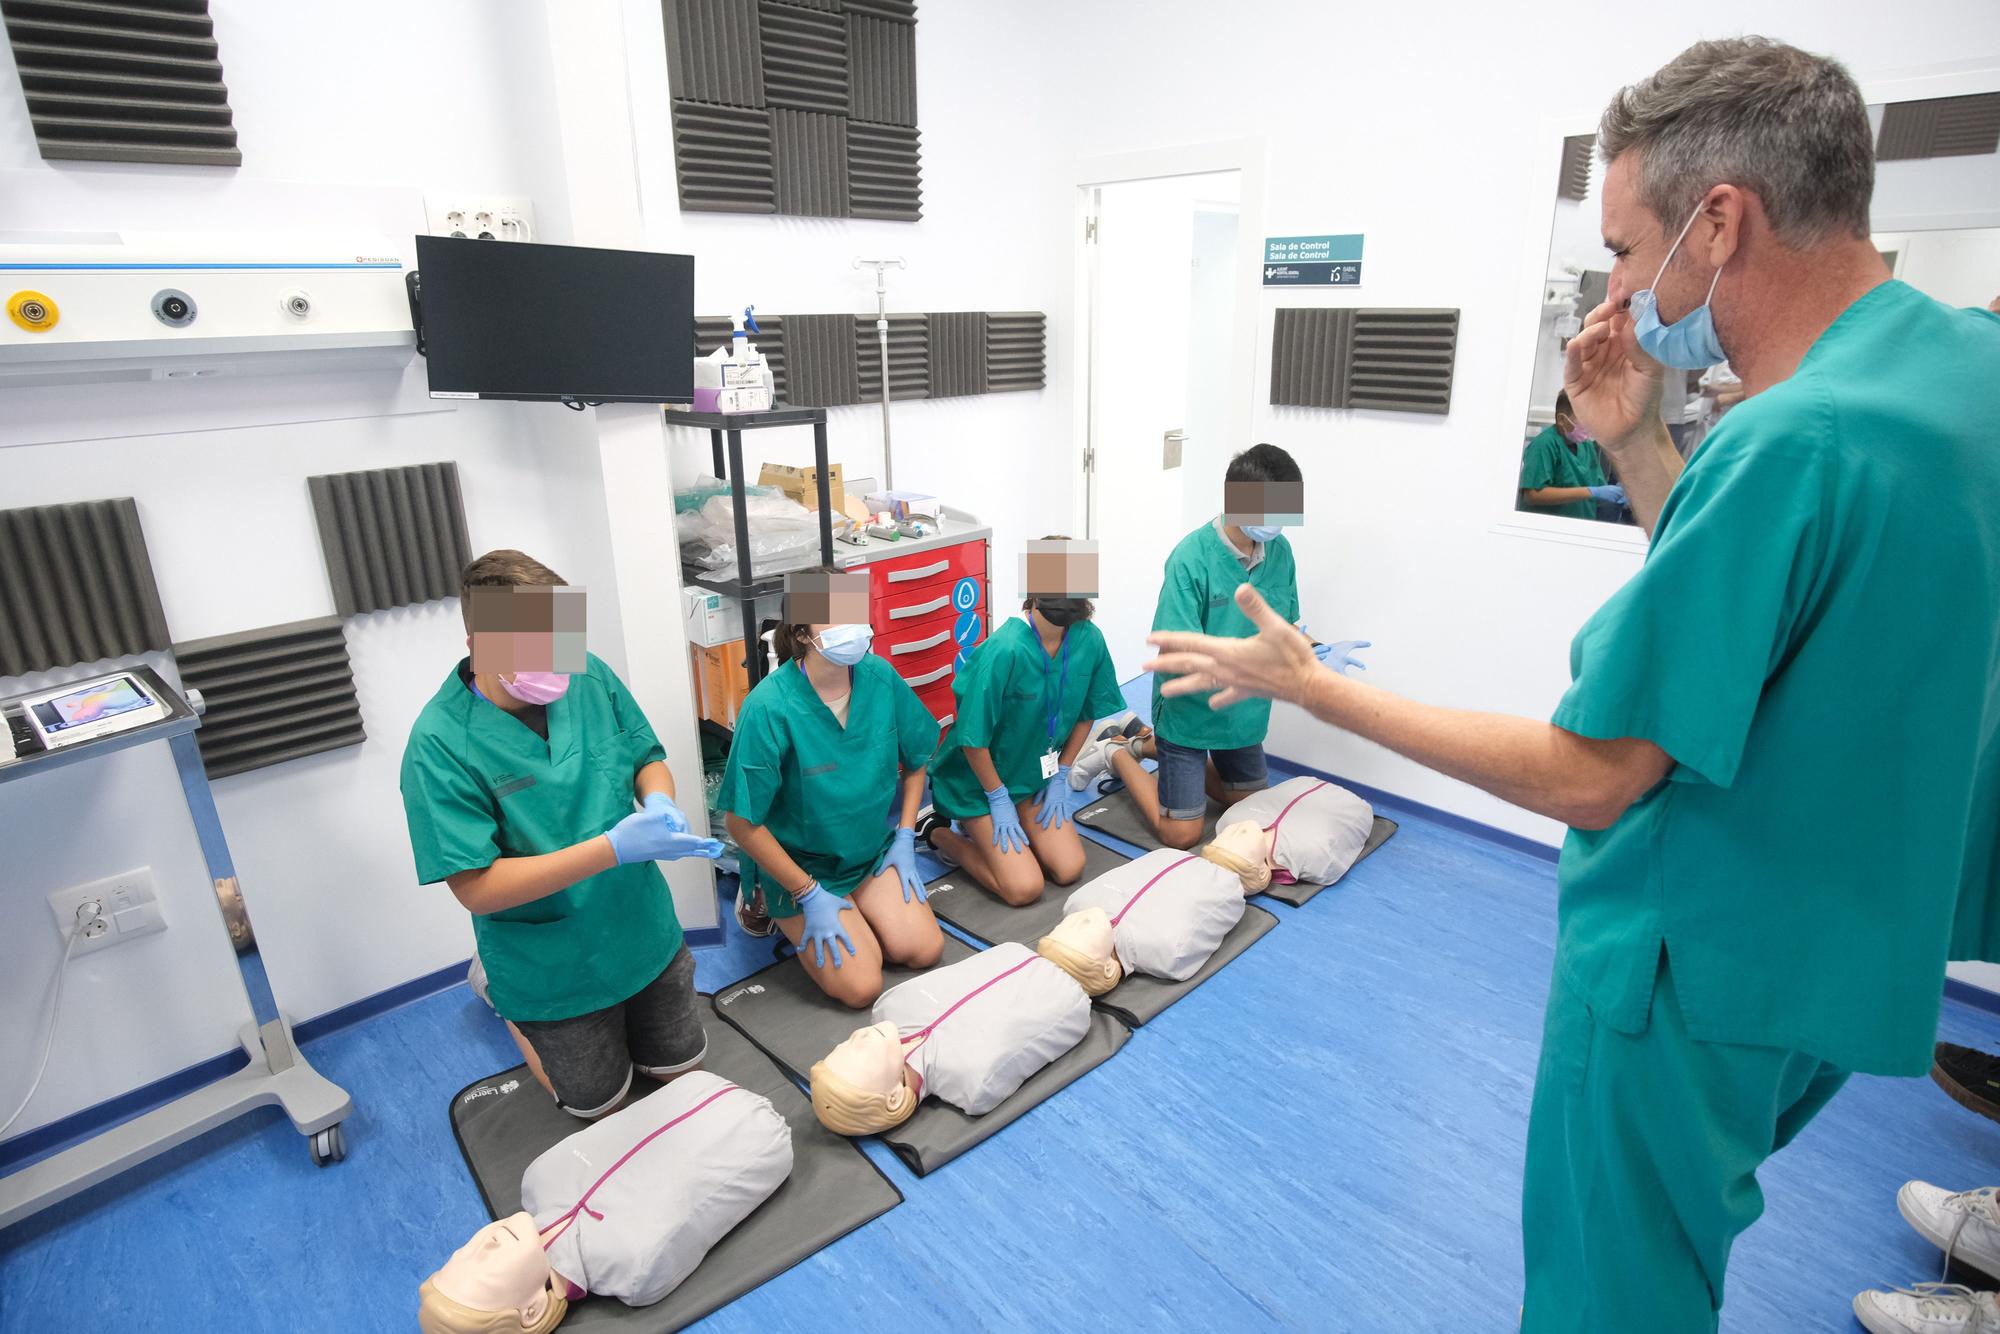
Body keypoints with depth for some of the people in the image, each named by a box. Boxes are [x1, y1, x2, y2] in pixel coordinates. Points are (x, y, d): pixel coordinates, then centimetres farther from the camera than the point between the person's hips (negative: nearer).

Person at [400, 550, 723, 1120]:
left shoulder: (589, 676, -13)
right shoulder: (440, 744, -24)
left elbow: (647, 757, 2)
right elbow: (476, 888, -26)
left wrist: (658, 800, -21)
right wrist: (613, 848, -34)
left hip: (645, 936, 4)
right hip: (553, 969, -3)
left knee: (680, 1067, 22)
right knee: (600, 1101, 19)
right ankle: (503, 998, 40)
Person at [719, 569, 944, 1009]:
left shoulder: (879, 676, -14)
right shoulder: (770, 708, -28)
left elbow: (915, 761, 5)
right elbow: (743, 823, -20)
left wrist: (904, 838, 0)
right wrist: (810, 894, -16)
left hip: (872, 851, 5)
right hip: (799, 864, -4)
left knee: (924, 950, -6)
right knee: (862, 986, -9)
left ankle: (854, 911, 20)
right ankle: (779, 909, 15)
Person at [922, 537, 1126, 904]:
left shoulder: (1089, 640, -13)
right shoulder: (1005, 651, -31)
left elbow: (1086, 713, 4)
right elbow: (973, 738, -22)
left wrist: (1061, 776, 3)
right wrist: (999, 799, -13)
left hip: (1035, 776, 6)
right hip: (978, 781, -6)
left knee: (1069, 870, 1)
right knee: (1025, 887, -9)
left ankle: (993, 832, 22)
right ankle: (943, 836, 13)